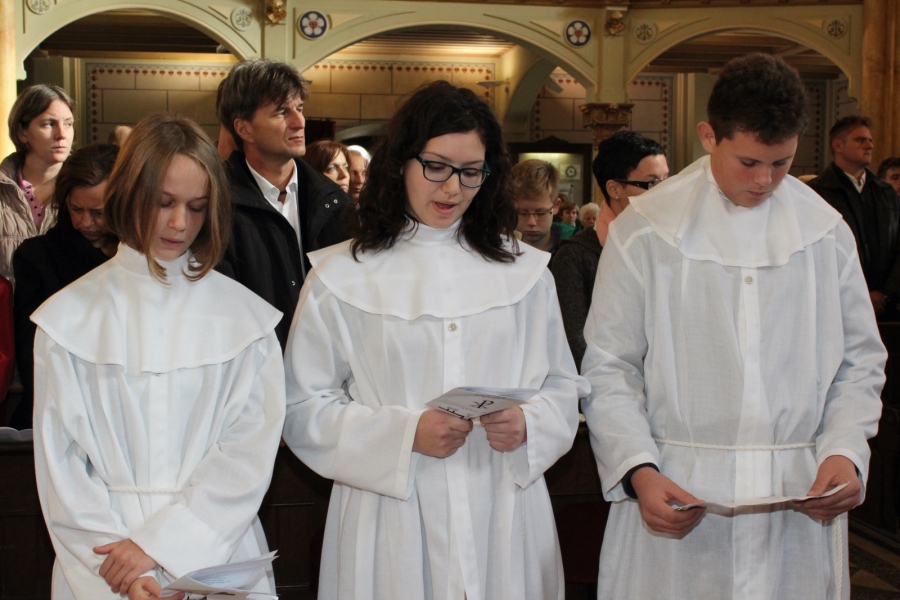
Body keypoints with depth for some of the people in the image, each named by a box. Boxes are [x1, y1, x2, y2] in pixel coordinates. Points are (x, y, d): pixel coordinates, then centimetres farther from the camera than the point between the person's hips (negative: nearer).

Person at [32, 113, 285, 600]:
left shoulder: (243, 316, 0)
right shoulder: (69, 318, 1)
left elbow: (251, 448, -7)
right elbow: (60, 461, -2)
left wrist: (160, 543, -15)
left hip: (218, 554, 0)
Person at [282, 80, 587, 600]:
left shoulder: (525, 272, 8)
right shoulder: (340, 276, 0)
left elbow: (563, 387, 10)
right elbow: (305, 410, -3)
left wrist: (528, 425, -12)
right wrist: (405, 434, -15)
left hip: (505, 515, 2)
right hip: (393, 523, -2)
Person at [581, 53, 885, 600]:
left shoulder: (827, 232, 7)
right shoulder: (644, 231, -3)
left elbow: (860, 361, 12)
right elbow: (610, 369, -3)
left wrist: (846, 450, -4)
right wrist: (639, 472, -15)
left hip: (800, 501, 3)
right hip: (675, 495, -2)